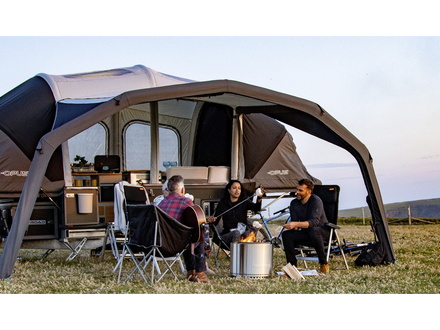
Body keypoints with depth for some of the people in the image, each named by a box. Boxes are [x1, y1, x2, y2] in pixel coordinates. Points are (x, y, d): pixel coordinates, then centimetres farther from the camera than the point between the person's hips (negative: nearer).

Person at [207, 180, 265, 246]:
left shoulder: (244, 202, 11)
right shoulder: (222, 204, 10)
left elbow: (256, 208, -10)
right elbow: (215, 222, 11)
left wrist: (259, 198, -32)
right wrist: (211, 220, -14)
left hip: (243, 232, 1)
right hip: (228, 235, -1)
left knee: (247, 234, -35)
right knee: (236, 233, -35)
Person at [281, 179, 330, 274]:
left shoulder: (316, 201, -18)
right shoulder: (294, 203, 2)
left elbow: (314, 222, -32)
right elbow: (294, 222, 2)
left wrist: (296, 224, -43)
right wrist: (292, 226, -24)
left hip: (322, 231, -5)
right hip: (306, 234, 5)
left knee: (313, 230, -40)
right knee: (286, 235, -19)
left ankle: (323, 263, -24)